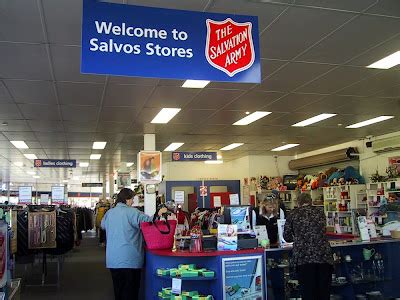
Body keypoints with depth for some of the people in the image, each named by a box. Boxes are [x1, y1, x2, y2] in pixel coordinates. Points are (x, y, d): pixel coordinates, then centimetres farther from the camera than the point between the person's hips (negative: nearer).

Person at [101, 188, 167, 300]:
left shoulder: (109, 213, 6)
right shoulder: (132, 212, -12)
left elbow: (103, 225, 26)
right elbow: (147, 221, -15)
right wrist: (159, 214, -3)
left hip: (112, 259, 6)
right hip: (129, 259, -6)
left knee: (118, 288, 16)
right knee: (130, 290, 4)